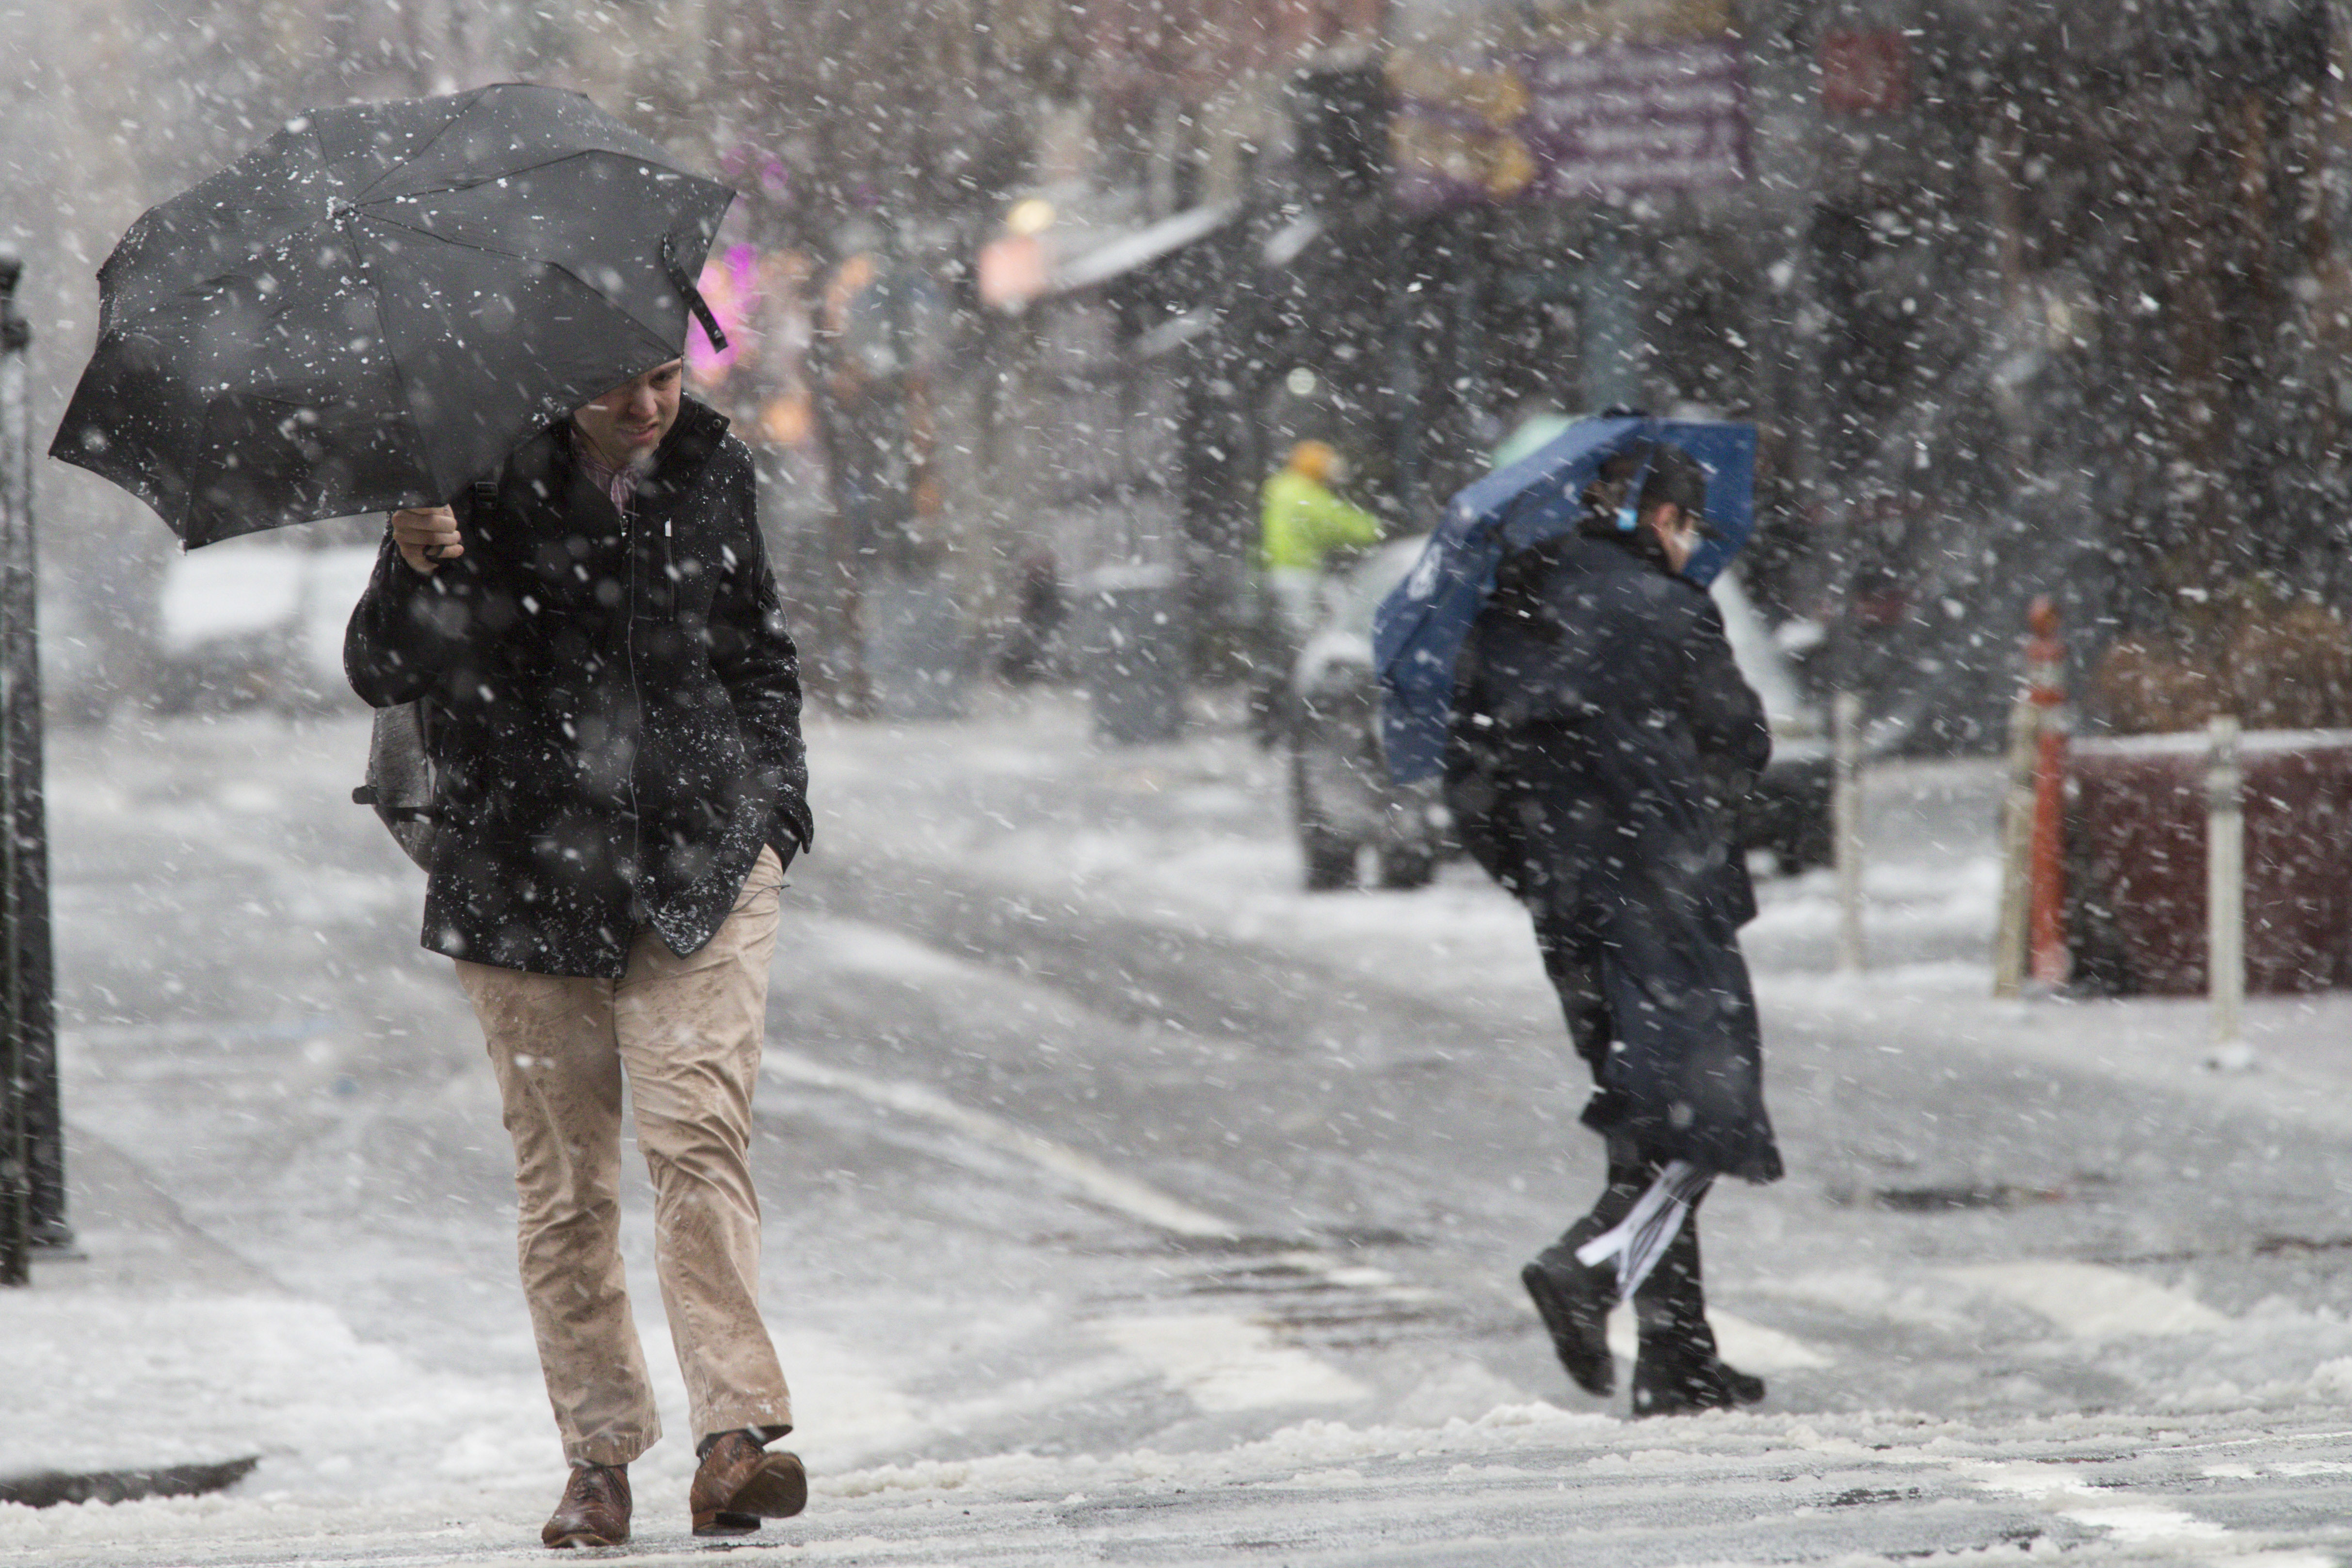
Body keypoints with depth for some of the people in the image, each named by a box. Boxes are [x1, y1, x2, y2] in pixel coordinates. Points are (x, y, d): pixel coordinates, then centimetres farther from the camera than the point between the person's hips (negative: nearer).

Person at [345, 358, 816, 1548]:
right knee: (565, 1174, 3)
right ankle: (598, 1454, 13)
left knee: (697, 1133, -14)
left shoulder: (709, 470, 7)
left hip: (699, 859, 1)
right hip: (526, 872, -1)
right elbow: (381, 676, -6)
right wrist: (415, 575, -26)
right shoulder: (481, 480, -5)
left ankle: (735, 1434, -20)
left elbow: (761, 655, 21)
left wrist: (775, 805, 10)